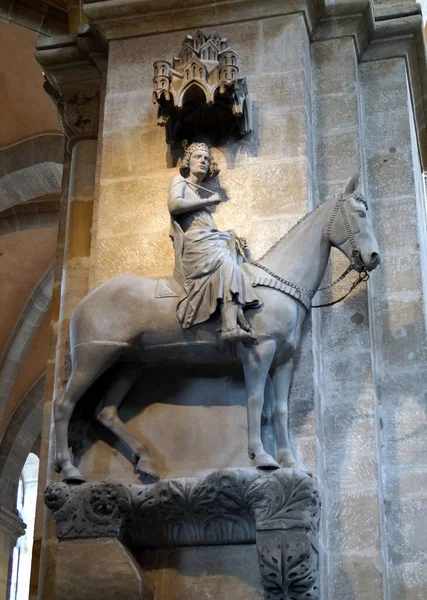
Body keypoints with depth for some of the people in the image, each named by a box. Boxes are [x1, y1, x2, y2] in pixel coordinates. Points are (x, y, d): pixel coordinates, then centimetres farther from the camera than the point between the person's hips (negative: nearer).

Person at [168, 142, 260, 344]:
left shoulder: (208, 195, 32)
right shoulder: (179, 181, 14)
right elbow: (174, 205, -7)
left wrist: (234, 238, 7)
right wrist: (208, 201, 2)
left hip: (213, 241, 6)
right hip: (193, 243, -6)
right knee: (226, 264, -32)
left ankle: (233, 326, -44)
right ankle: (231, 326, -47)